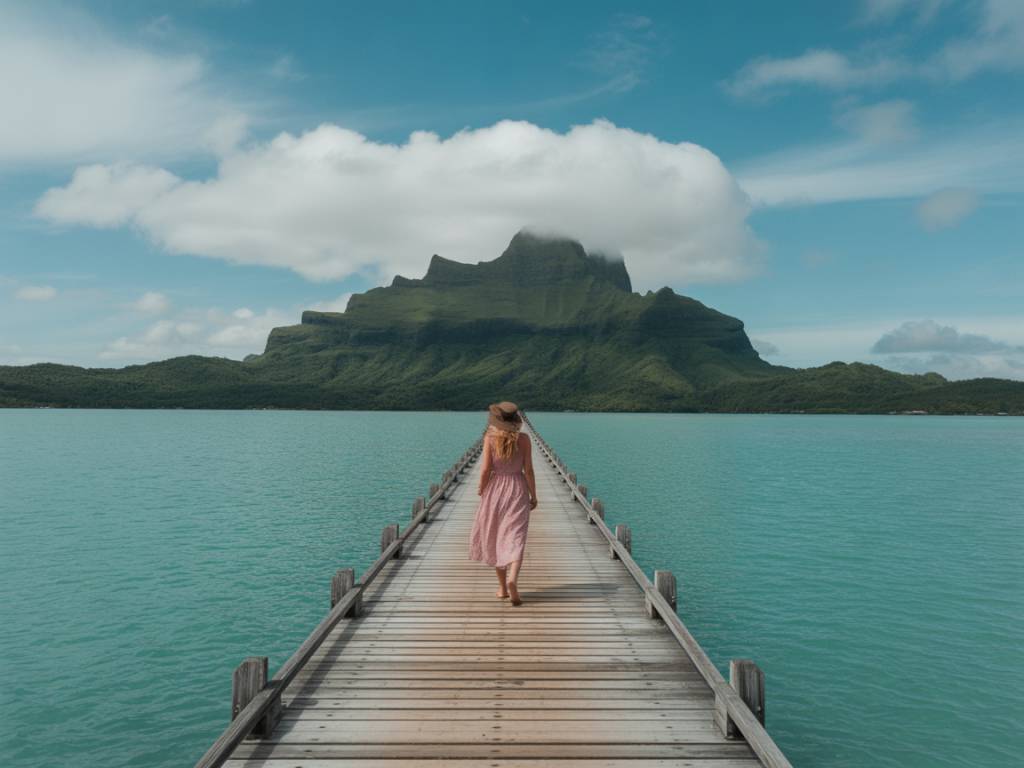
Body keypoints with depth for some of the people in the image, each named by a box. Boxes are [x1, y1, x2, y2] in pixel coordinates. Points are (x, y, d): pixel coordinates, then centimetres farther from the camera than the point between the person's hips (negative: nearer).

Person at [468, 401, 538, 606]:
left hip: (495, 488, 0)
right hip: (518, 489, 0)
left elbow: (485, 469, -11)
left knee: (495, 538, 16)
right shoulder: (523, 439, -6)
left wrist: (481, 488, 7)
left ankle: (503, 586, 23)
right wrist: (533, 496, 4)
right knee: (515, 538, -1)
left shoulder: (490, 437, -9)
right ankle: (513, 579, -25)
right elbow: (528, 469, -6)